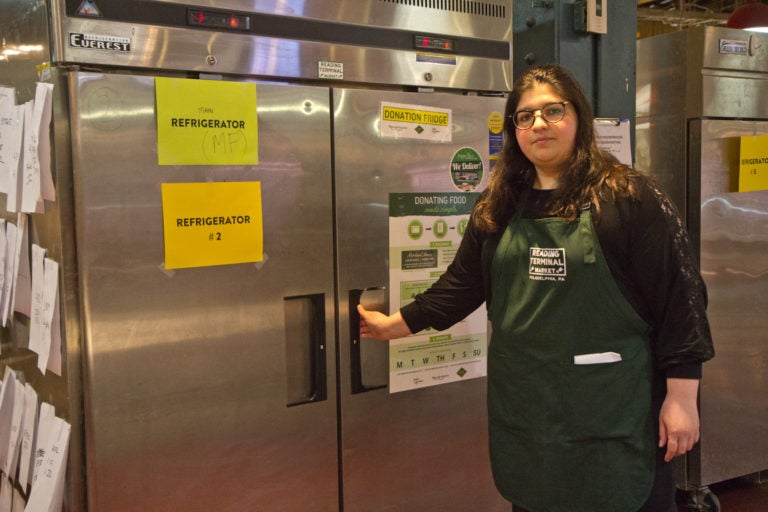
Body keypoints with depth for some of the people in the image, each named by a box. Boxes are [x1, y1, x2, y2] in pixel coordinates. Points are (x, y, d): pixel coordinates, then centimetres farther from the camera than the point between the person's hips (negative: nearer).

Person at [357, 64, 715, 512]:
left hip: (614, 410, -4)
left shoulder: (629, 196, -9)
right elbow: (463, 283, 12)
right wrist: (398, 324, 11)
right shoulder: (500, 207, 7)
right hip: (524, 407, 5)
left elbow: (680, 295, -10)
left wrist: (682, 396, -11)